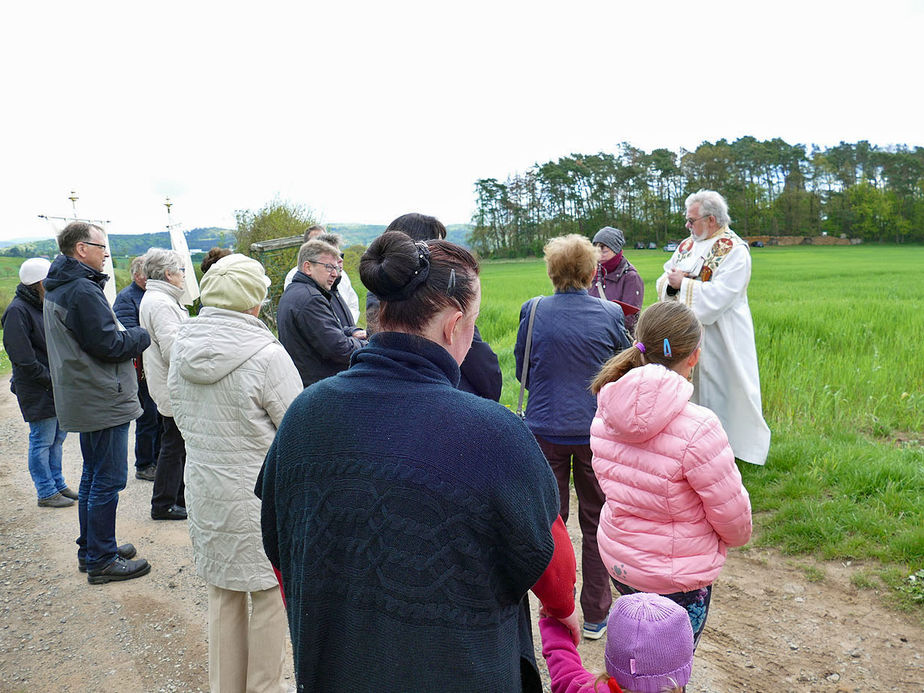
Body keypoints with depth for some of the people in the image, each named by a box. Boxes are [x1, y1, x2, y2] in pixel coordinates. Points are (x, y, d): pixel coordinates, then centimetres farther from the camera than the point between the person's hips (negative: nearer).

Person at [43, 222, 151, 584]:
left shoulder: (58, 289, 14)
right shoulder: (82, 290, -20)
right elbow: (109, 344, -21)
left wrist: (126, 339, 7)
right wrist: (142, 335, -5)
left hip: (83, 400, 11)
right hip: (104, 401, -11)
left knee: (93, 476, 19)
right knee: (108, 481, -2)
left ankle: (90, 548, 31)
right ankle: (101, 561, 7)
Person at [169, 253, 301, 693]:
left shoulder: (183, 349, -1)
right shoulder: (266, 355, -21)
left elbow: (181, 421, 11)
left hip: (204, 491, 7)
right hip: (260, 496, -6)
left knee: (223, 594, 21)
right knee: (270, 596, 11)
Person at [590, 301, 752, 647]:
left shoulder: (605, 411, -8)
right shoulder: (697, 427, -27)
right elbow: (732, 513, -15)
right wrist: (738, 536, 6)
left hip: (617, 559, 6)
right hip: (677, 577, -6)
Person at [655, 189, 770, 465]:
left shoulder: (734, 250, -13)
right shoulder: (687, 245, 11)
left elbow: (718, 296, -23)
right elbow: (663, 281, 11)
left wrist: (683, 283, -15)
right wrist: (670, 282, -12)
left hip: (718, 337, -7)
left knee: (718, 388, 2)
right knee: (690, 389, 11)